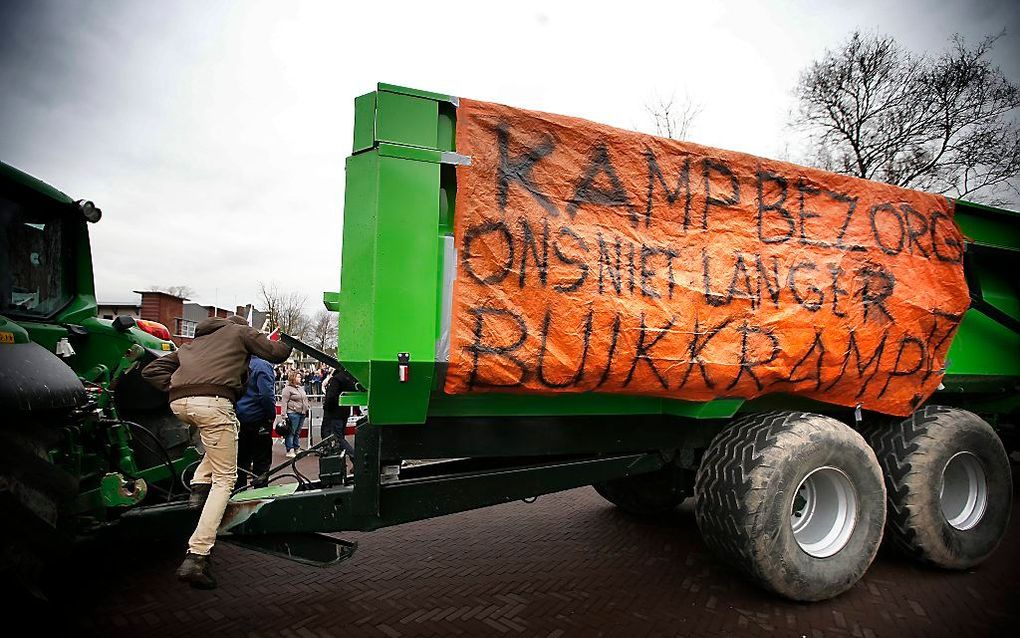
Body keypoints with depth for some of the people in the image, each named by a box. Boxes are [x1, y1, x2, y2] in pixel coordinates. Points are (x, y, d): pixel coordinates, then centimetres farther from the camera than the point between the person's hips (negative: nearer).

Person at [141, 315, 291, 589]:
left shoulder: (193, 342, 35)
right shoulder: (239, 330, 22)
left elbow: (151, 370, 32)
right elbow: (276, 353, 16)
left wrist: (175, 389, 20)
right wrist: (287, 343, 37)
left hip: (179, 404, 6)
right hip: (213, 402, -6)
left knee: (229, 428, 35)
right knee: (224, 479, 1)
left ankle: (199, 486, 15)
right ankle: (196, 556, -11)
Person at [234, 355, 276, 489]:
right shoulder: (262, 366, -16)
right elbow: (266, 394, -24)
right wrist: (272, 415, -11)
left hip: (240, 418, 7)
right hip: (258, 420, -7)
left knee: (242, 460, 16)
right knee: (262, 462, 2)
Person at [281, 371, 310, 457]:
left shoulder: (301, 388, 19)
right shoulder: (288, 388, -6)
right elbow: (284, 402, -11)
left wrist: (308, 408, 21)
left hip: (302, 413, 8)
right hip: (293, 413, -8)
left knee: (298, 432, 13)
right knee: (291, 432, -5)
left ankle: (297, 449, 19)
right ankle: (289, 450, -1)